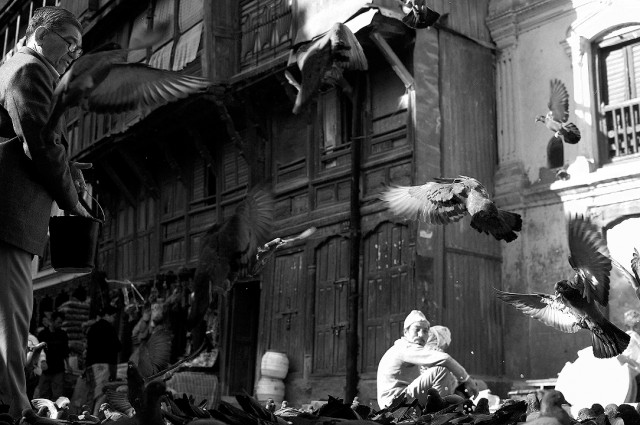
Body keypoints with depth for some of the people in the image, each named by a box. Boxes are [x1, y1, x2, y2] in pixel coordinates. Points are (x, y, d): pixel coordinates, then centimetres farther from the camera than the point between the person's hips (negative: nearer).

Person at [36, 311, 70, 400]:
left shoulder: (63, 334, 8)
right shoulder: (42, 334, 2)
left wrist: (67, 365, 11)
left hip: (58, 370, 1)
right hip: (44, 370, -1)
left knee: (58, 396, -6)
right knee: (43, 395, 1)